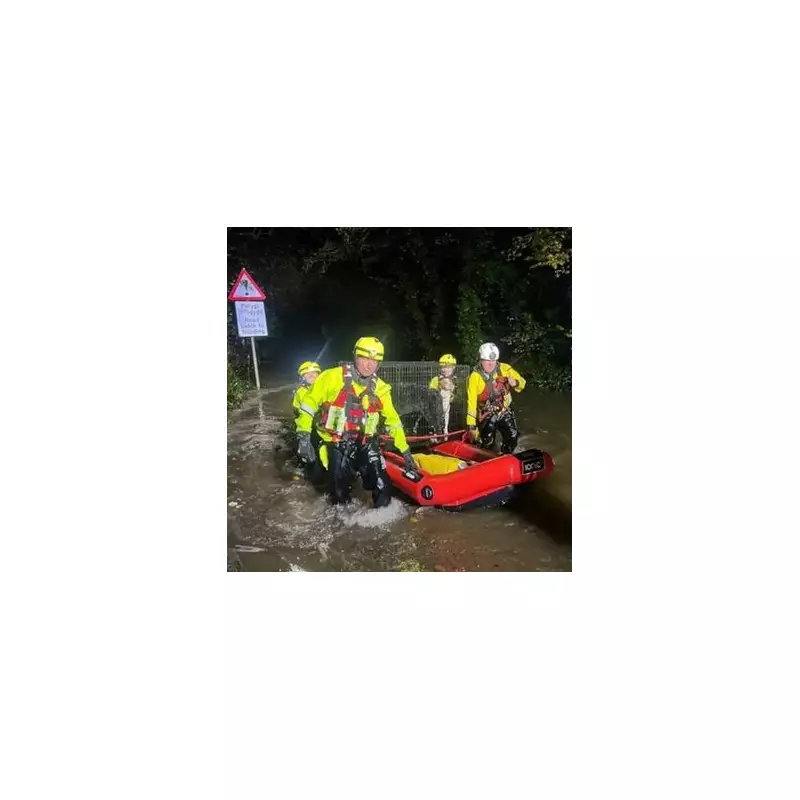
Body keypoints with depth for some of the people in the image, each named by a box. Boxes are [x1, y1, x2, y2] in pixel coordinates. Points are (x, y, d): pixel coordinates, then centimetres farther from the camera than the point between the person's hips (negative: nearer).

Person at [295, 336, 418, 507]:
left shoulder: (380, 388, 1)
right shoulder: (333, 377, -12)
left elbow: (393, 419, 8)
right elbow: (309, 402, -6)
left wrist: (406, 452, 7)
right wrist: (303, 436, -14)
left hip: (365, 443, 3)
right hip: (335, 444, -3)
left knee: (383, 492, -7)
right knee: (341, 496, 1)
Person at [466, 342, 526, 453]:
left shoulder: (504, 369, -8)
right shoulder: (475, 377, -16)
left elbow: (522, 382, 2)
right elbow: (471, 402, -17)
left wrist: (515, 383, -24)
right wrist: (471, 425, -18)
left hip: (504, 412, 3)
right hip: (486, 415, -2)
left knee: (513, 437, -4)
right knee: (487, 446, -4)